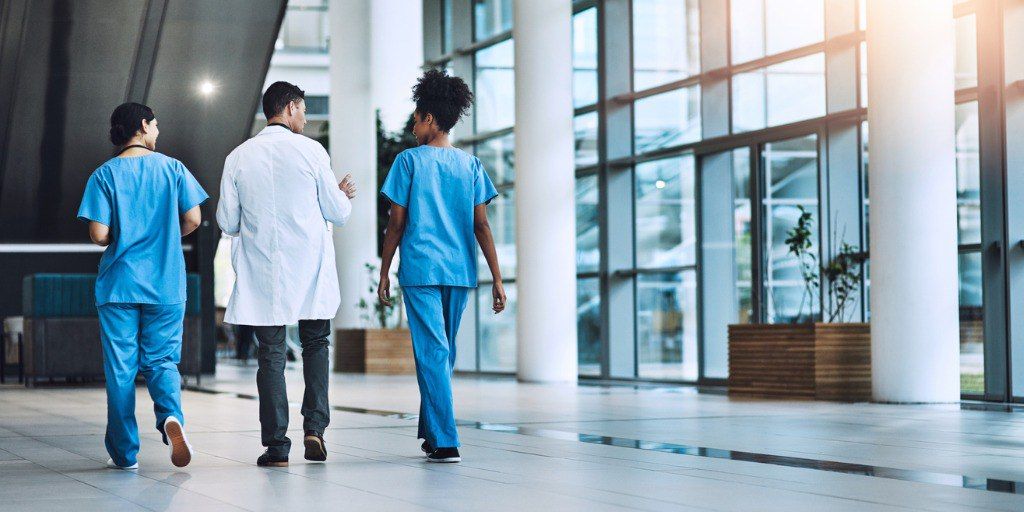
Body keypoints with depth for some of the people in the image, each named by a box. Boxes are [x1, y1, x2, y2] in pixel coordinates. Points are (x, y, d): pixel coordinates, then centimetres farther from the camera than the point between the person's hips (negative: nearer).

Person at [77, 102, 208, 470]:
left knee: (120, 368, 6)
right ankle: (171, 415, -20)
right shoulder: (172, 168, 2)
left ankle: (124, 453, 7)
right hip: (166, 285, 1)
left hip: (119, 284, -1)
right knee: (161, 360, 9)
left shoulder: (104, 175, -1)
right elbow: (193, 219, -1)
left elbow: (99, 235, -8)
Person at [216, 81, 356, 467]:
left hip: (261, 272, 1)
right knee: (315, 345, 15)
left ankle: (276, 444, 1)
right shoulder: (310, 151, -5)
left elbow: (227, 222, 4)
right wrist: (343, 194, 21)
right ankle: (314, 427, 2)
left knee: (270, 354, 4)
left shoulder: (238, 157, 1)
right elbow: (337, 212, 0)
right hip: (310, 271, -1)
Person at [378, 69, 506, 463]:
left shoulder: (410, 160, -1)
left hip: (420, 269, -4)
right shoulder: (470, 165, 8)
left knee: (432, 354, -5)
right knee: (444, 354, 17)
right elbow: (481, 226, 3)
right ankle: (432, 432, 26)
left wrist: (384, 274, 6)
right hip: (460, 271, 4)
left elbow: (396, 223, -2)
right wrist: (497, 279, 3)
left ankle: (445, 442, -11)